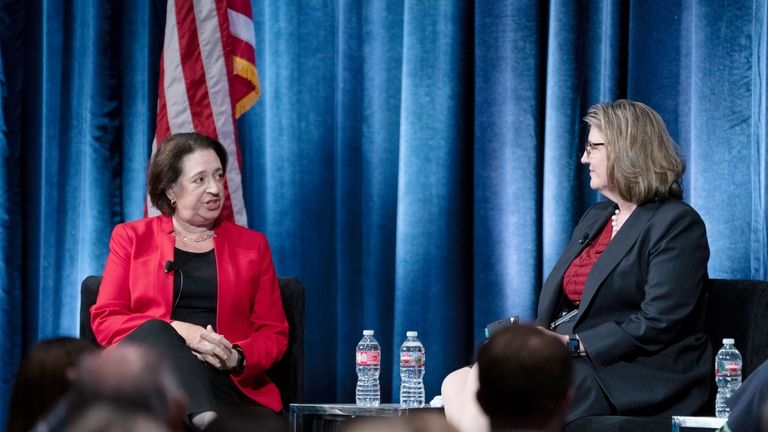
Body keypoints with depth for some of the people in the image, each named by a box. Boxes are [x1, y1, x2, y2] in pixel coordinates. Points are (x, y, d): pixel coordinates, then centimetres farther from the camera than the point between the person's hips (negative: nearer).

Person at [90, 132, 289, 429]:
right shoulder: (132, 237, 16)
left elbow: (274, 333, 15)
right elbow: (105, 320, 6)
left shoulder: (251, 245, 19)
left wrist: (236, 358, -10)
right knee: (155, 332, -39)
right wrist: (178, 331, -12)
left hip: (225, 383, 0)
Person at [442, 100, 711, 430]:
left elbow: (656, 326, -16)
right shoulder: (594, 219, 24)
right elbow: (554, 302, 21)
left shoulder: (677, 224, -5)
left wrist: (573, 344, -18)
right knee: (456, 385, -13)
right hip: (574, 363, 9)